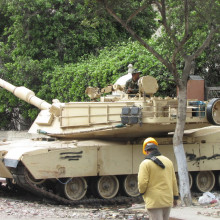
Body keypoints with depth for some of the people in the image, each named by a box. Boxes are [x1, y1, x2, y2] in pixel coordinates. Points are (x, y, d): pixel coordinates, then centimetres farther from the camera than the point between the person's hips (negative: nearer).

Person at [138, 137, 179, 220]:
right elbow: (173, 181, 11)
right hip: (167, 200, 6)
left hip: (154, 201, -6)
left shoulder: (145, 163, -9)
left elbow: (142, 183, -15)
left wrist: (142, 192, 6)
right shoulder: (168, 161, 9)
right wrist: (175, 197, 19)